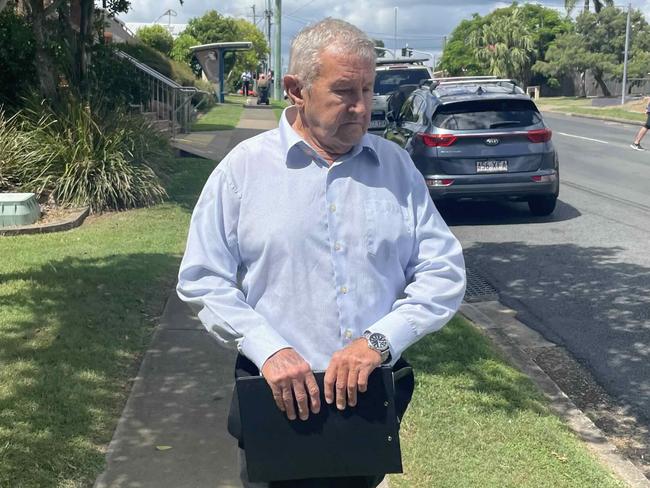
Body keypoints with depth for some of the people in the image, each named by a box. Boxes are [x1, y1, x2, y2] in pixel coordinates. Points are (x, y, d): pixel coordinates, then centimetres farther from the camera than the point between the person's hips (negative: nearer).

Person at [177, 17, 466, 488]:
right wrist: (269, 349, -17)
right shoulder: (244, 167, -4)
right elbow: (203, 279, -4)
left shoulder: (396, 166, 2)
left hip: (377, 394, 2)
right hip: (277, 396, -2)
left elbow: (444, 272, 0)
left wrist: (379, 341, -15)